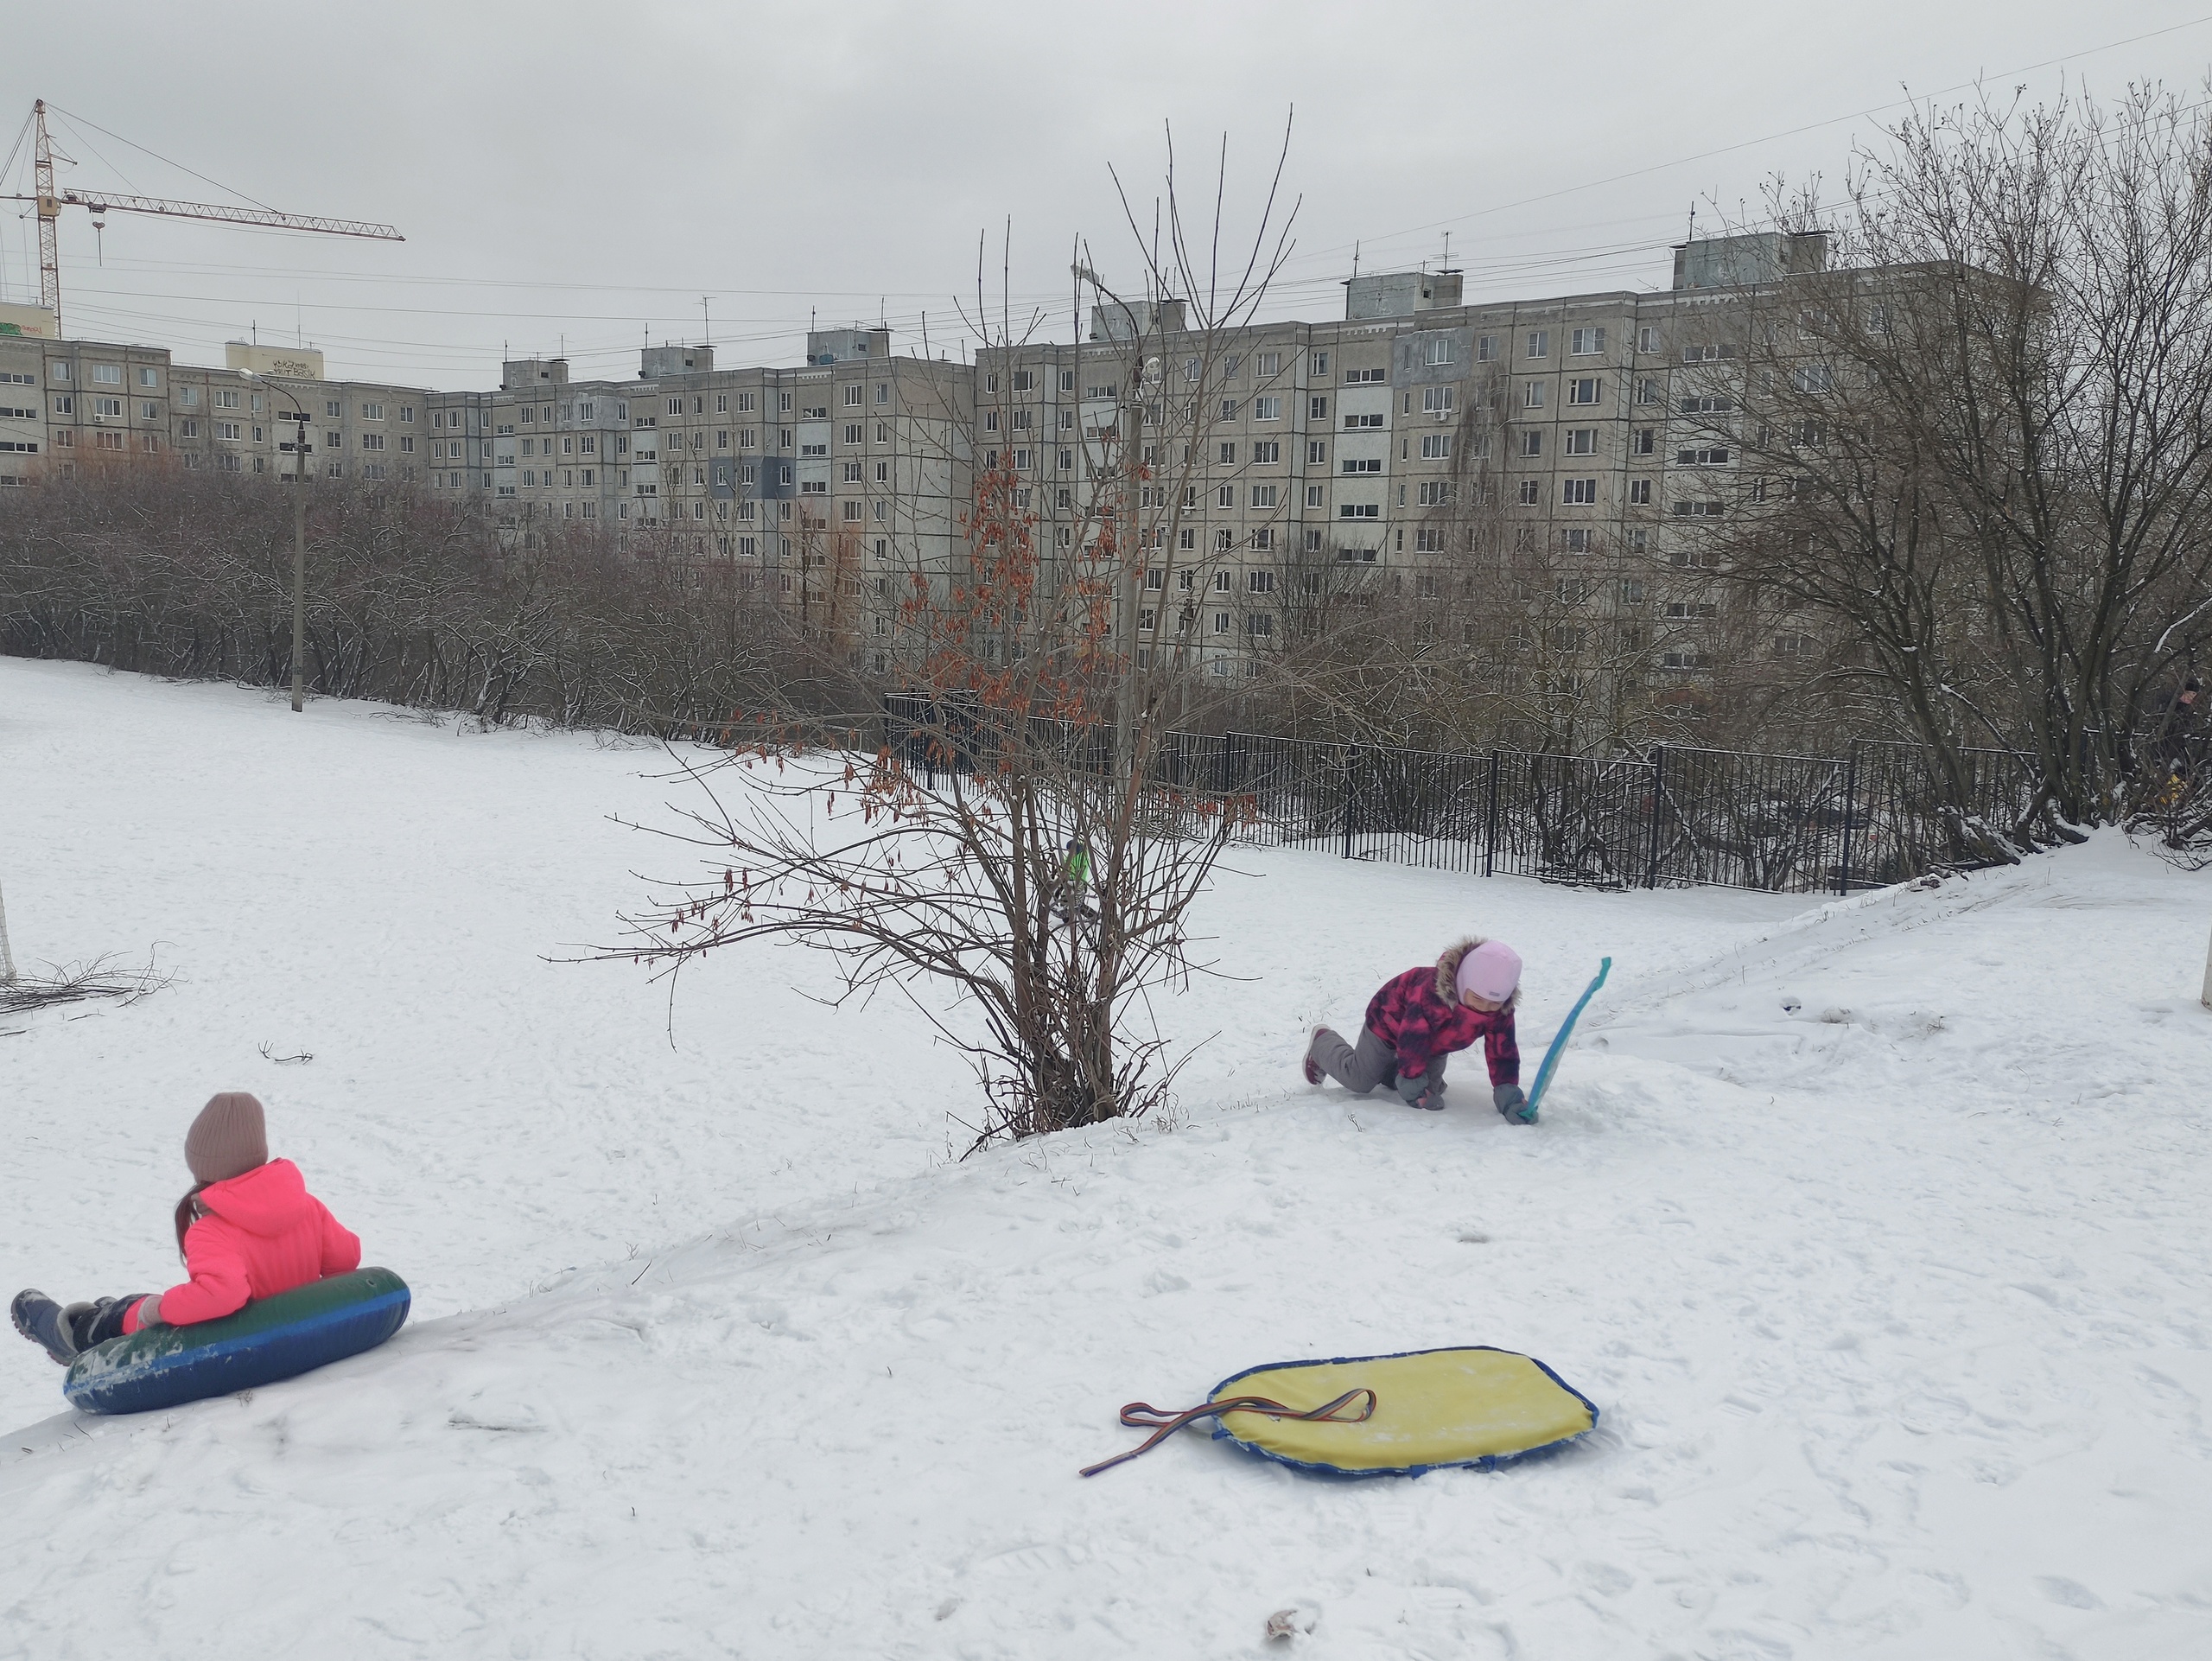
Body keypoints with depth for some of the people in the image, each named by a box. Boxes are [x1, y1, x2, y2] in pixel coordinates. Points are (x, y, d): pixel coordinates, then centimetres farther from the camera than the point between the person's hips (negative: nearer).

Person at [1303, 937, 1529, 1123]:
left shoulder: (1500, 1011, -30)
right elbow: (1412, 1039, -40)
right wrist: (1413, 1086, -32)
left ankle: (1385, 1068, 35)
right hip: (1392, 1020, -6)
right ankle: (1322, 1042, 32)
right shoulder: (1432, 992, -49)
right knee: (1358, 1081, 3)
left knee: (1431, 1089, 10)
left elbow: (1503, 1053, -24)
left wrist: (1508, 1094, -37)